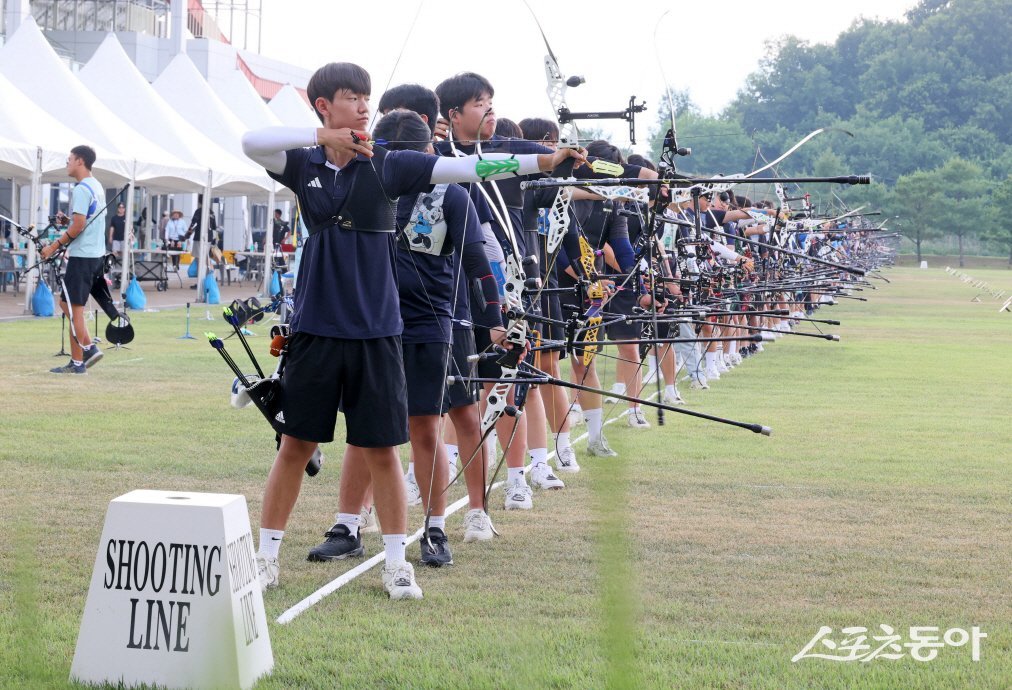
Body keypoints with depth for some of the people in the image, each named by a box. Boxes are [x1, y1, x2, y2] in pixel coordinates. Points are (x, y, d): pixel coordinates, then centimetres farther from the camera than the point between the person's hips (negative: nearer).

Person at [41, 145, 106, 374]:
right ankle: (89, 348, 11)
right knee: (67, 303, 16)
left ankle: (77, 363, 0)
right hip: (96, 254, 9)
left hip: (82, 256, -9)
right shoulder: (97, 186, 14)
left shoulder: (82, 190, -15)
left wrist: (54, 247, -13)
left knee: (74, 309, -3)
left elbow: (78, 227, -20)